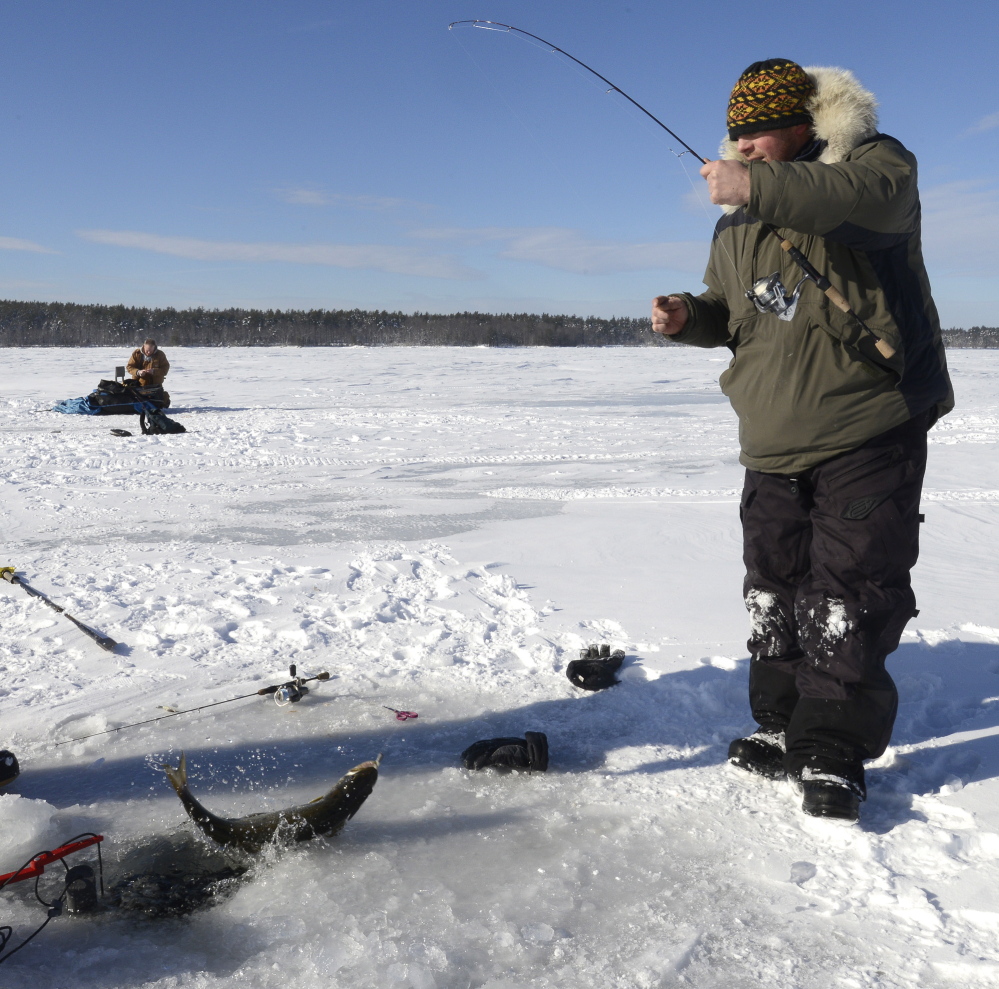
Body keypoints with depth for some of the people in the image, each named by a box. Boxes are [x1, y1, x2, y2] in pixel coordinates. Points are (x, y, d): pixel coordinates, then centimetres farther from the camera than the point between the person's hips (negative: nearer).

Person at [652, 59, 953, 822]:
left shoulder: (874, 160, -6)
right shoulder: (737, 220, 13)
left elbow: (871, 198, -32)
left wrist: (760, 186, -40)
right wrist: (688, 317, 0)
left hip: (870, 430, -7)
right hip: (775, 443, 7)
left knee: (850, 593, -6)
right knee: (773, 591, 13)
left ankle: (834, 753, 6)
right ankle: (785, 729, 28)